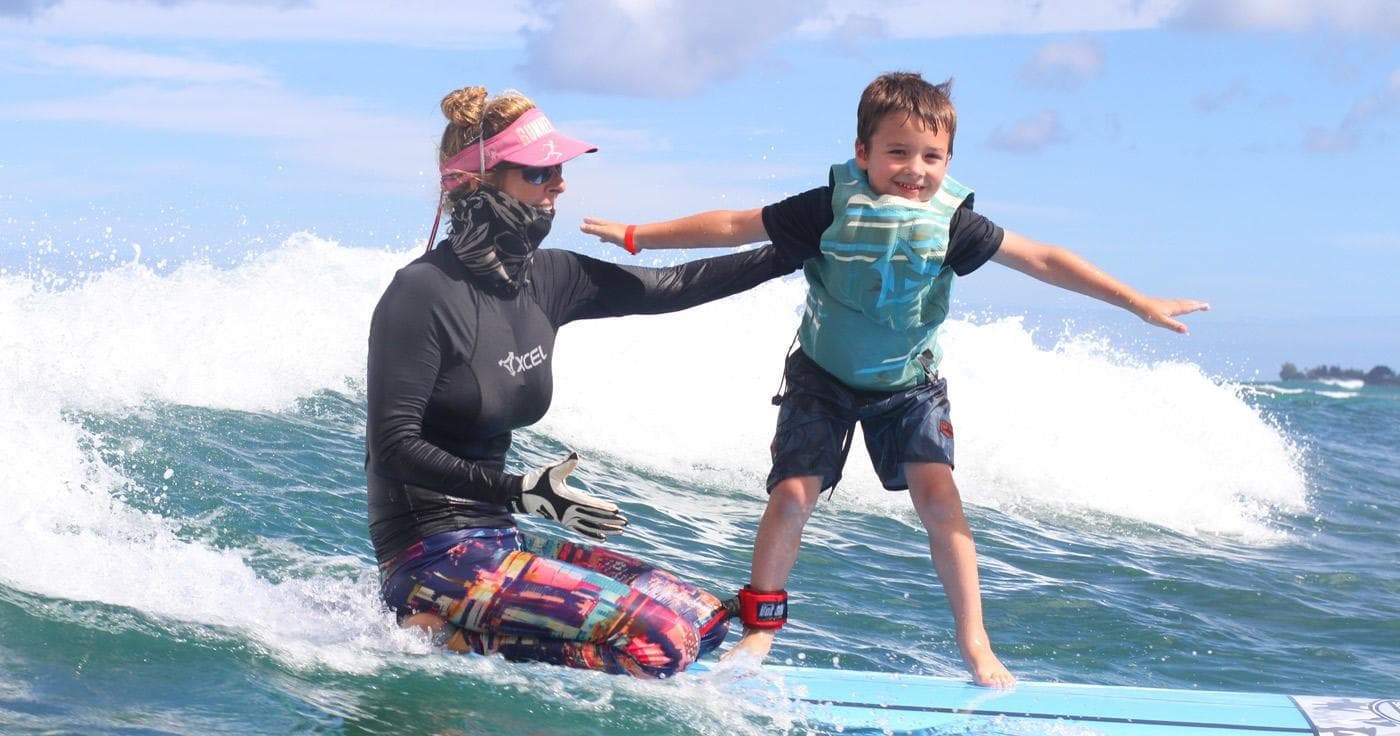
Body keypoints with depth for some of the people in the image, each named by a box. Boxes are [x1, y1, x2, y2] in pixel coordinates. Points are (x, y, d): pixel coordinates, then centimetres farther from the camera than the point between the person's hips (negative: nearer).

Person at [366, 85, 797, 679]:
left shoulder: (542, 280, 7)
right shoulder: (423, 293, -15)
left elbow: (669, 288, 15)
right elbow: (394, 448, -17)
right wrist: (518, 491, -25)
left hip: (496, 542, 9)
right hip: (431, 562, -9)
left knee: (702, 617, 4)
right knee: (660, 636, -20)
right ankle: (446, 637, -10)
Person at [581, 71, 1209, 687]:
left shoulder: (952, 225, -18)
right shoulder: (830, 210, -21)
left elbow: (1043, 260, -13)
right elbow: (734, 226, -13)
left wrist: (1139, 303, -14)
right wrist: (636, 236, -9)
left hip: (907, 383, 1)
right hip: (822, 378, -1)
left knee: (937, 495, -14)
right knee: (792, 496, -11)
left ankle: (974, 644, -4)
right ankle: (760, 630, 11)